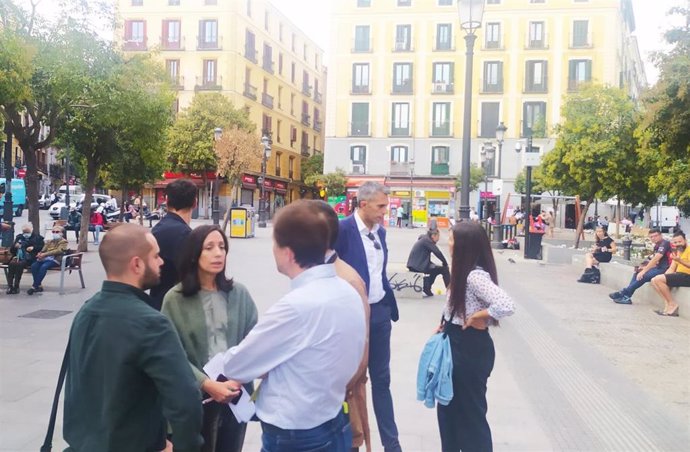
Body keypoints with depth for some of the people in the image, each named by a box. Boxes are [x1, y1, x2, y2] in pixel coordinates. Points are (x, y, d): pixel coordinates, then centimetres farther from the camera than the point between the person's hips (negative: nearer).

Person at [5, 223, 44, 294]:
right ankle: (10, 286, -30)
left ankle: (16, 286, -30)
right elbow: (11, 250, 25)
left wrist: (33, 248, -13)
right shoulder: (19, 237, 27)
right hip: (18, 257, 4)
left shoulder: (37, 238, 16)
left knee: (19, 264, -35)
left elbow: (42, 248, 4)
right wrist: (15, 246, 1)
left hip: (29, 258, -4)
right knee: (11, 263, -31)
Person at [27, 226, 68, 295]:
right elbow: (43, 250, 15)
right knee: (34, 265, -23)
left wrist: (45, 254, -20)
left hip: (55, 259, -6)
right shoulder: (49, 241, 26)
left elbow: (59, 250, -12)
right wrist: (40, 254, -12)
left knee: (44, 266, -34)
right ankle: (38, 286, -15)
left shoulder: (63, 242, 5)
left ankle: (34, 286, -27)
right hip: (45, 258, 6)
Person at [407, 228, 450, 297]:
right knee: (444, 269, -3)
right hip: (418, 266, -10)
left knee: (435, 268, 32)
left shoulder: (424, 239, 18)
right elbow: (438, 253, -17)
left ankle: (426, 290, 28)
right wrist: (445, 264, -4)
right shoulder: (427, 240, -9)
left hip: (414, 265, 10)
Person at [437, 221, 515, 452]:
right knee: (449, 405, 20)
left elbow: (506, 305, -37)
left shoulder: (476, 275, -24)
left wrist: (477, 317, -24)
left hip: (471, 348, -10)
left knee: (470, 409, 7)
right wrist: (446, 325, 5)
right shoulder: (462, 271, 5)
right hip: (456, 343, 10)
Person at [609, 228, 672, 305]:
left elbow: (656, 259, -22)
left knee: (643, 276, -23)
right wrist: (643, 268, -3)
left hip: (664, 269, -9)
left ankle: (623, 293, -12)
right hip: (658, 268, 9)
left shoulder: (664, 243, -12)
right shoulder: (657, 246, 16)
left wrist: (644, 271, -23)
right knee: (637, 273, 0)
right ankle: (626, 296, -9)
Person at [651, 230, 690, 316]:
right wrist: (664, 276, 0)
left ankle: (673, 304, -10)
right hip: (679, 275, 9)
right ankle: (668, 304, -9)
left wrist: (679, 260, -32)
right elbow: (671, 269, 16)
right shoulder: (677, 252, 20)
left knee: (658, 279, -21)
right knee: (654, 280, -2)